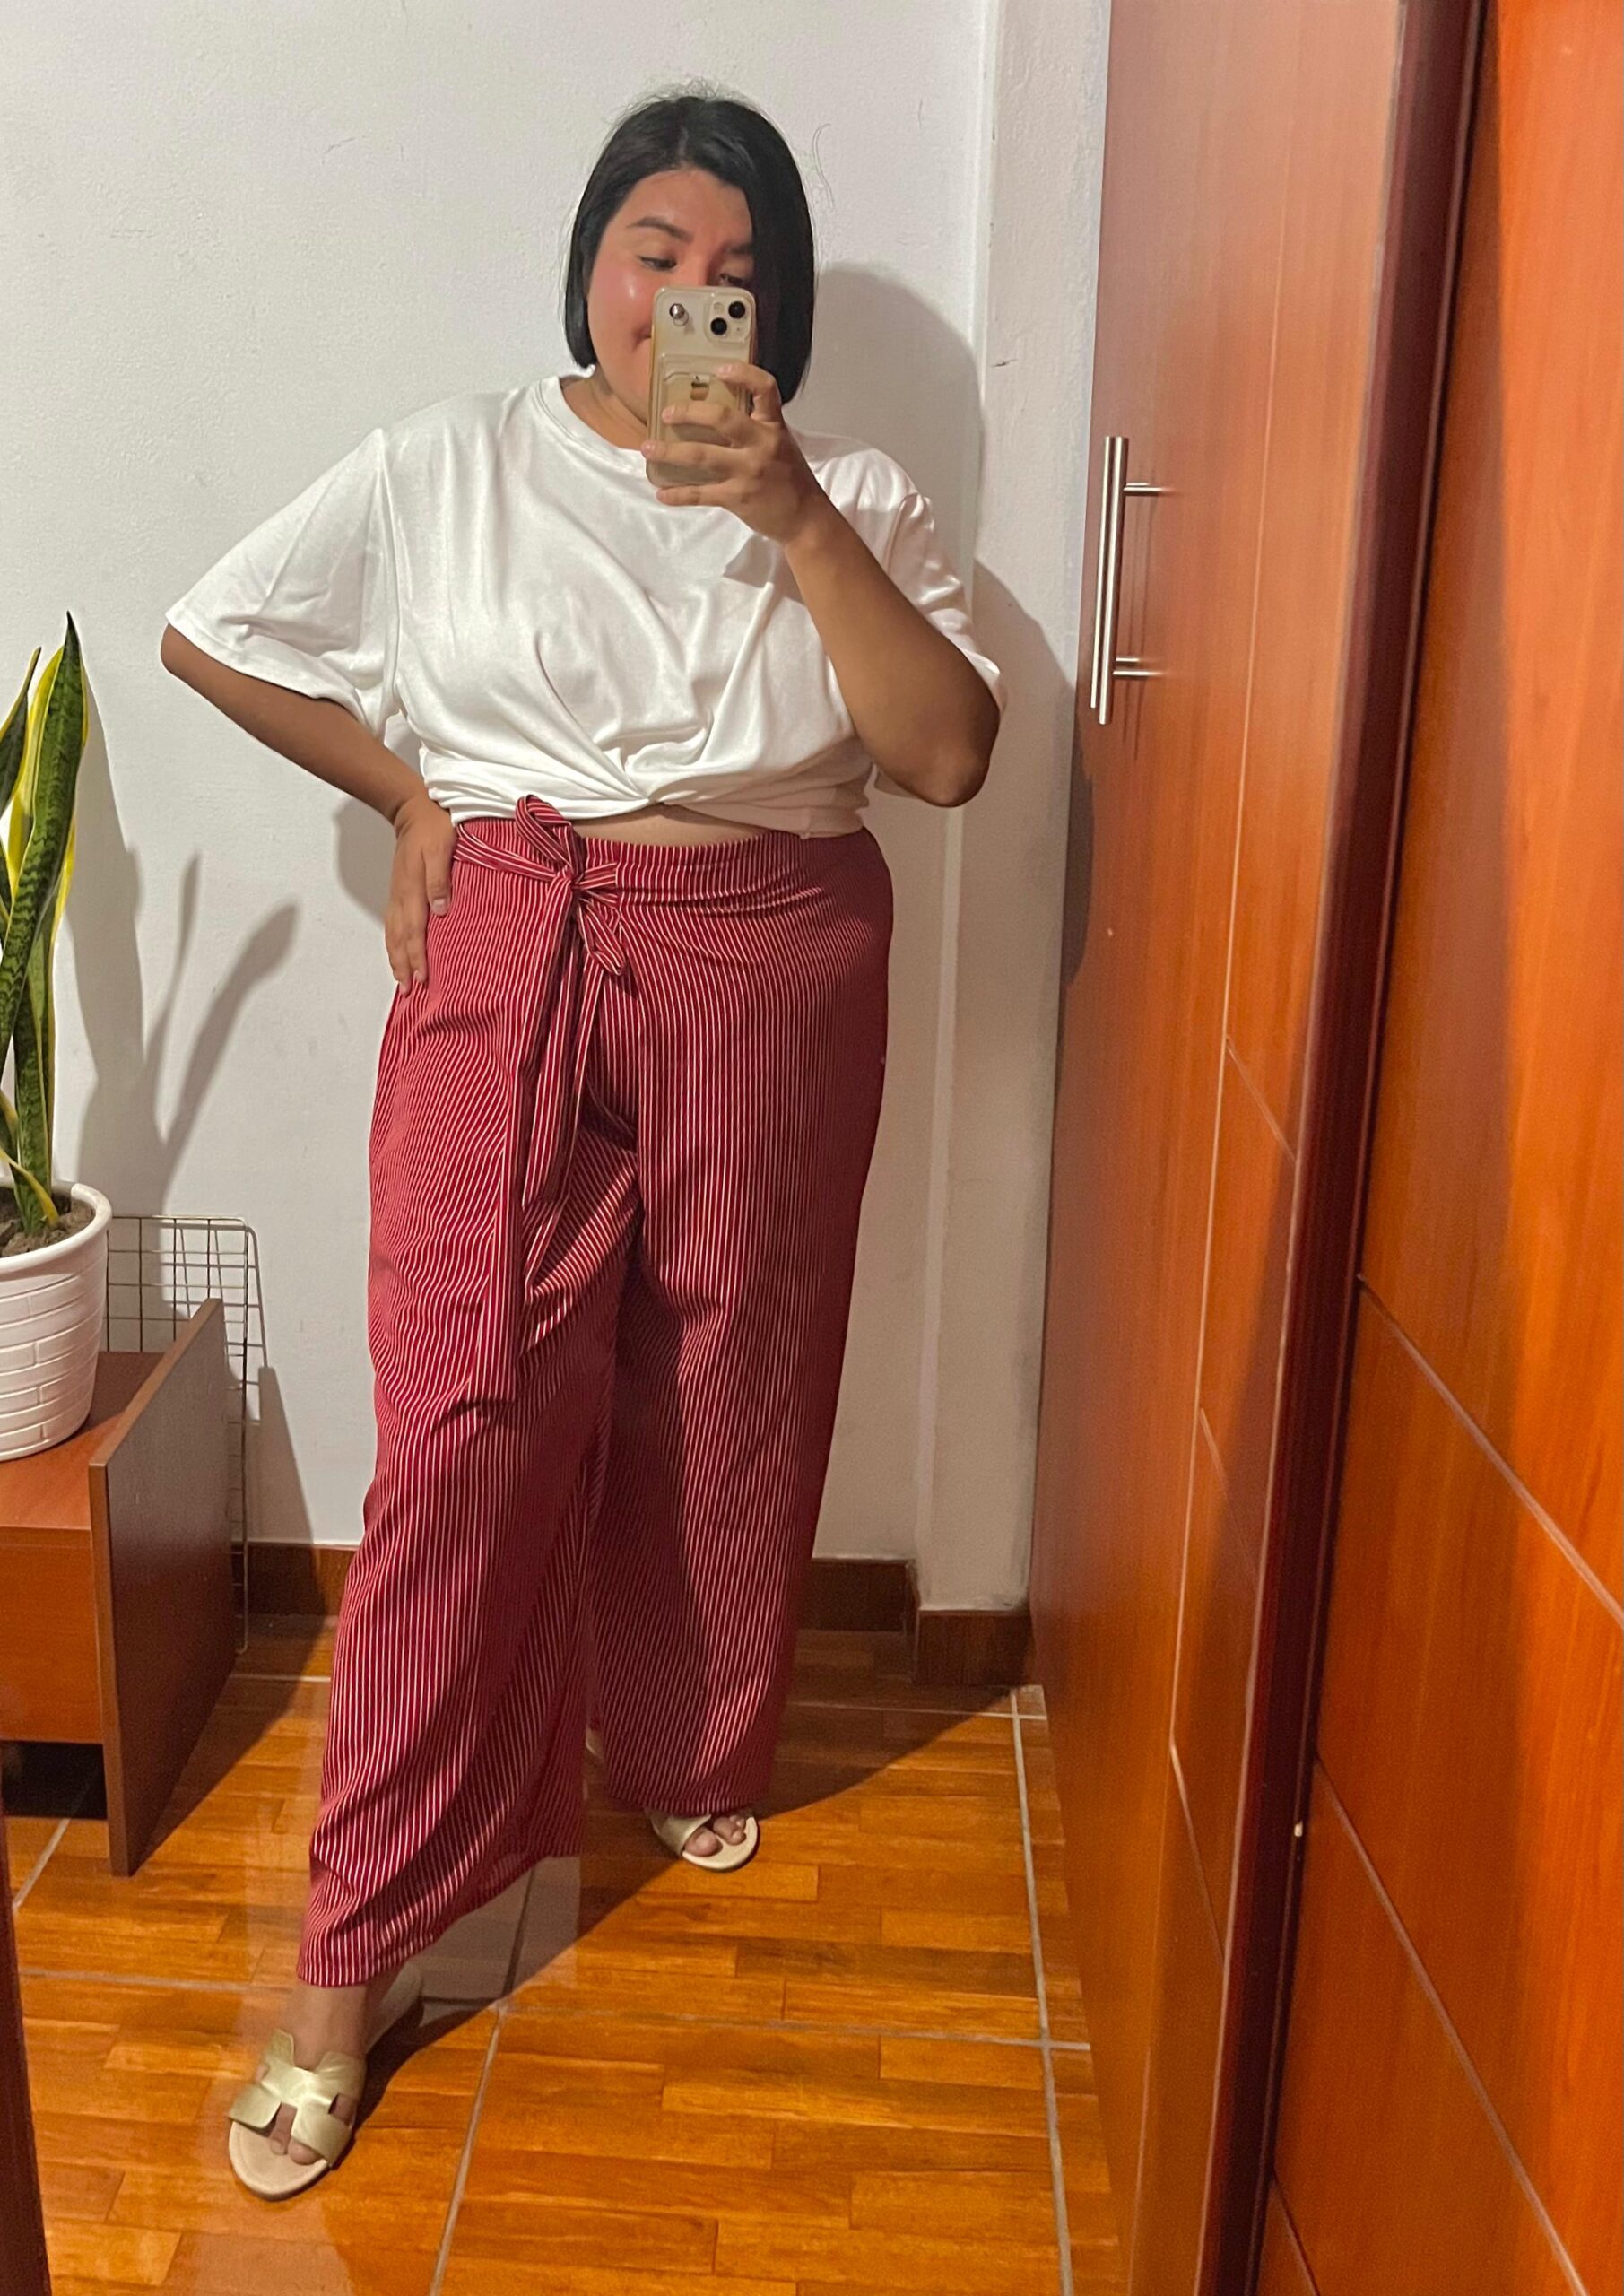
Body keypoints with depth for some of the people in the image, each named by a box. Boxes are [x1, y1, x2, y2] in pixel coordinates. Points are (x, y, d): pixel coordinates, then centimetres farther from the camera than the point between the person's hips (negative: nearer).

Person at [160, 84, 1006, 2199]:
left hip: (768, 976, 2)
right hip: (507, 960, -1)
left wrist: (794, 516, -15)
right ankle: (356, 1957, 5)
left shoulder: (855, 497, 6)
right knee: (467, 1419, -7)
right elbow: (209, 635, 11)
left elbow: (948, 756, -9)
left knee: (728, 1401, 11)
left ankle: (691, 1752, 39)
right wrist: (410, 796, 6)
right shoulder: (449, 467, 5)